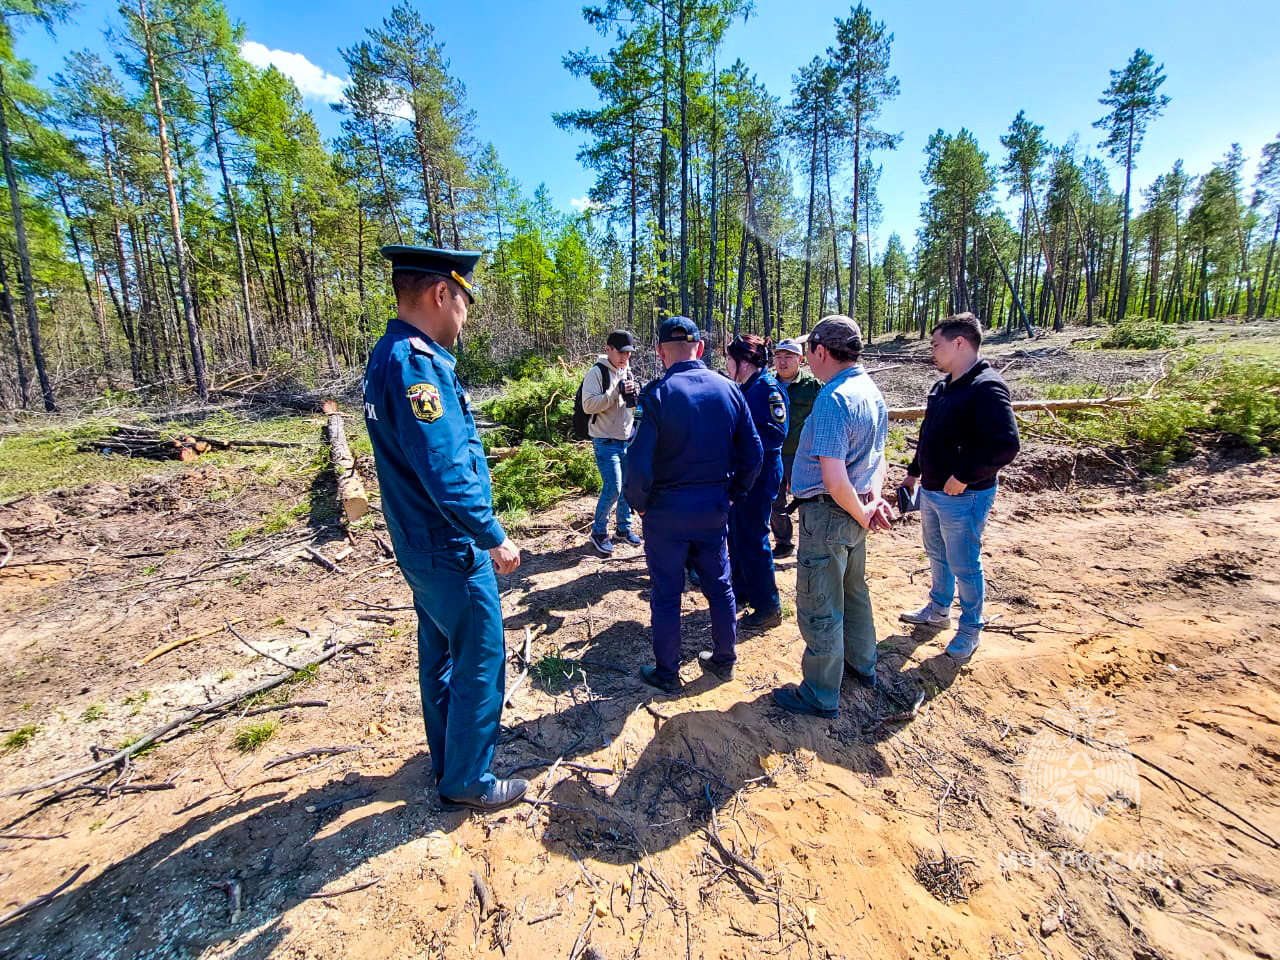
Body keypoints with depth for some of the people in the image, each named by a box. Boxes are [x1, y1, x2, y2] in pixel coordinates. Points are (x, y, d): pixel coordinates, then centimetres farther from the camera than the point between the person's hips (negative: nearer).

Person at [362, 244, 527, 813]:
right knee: (481, 663, 6)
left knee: (441, 653, 23)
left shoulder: (390, 355, 9)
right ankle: (466, 782, 25)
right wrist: (494, 538, -18)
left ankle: (447, 756, 42)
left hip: (422, 545, 10)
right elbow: (445, 472, -28)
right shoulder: (416, 363, -23)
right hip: (451, 551, -10)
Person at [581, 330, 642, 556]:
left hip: (627, 439, 7)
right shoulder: (597, 372, -10)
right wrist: (617, 392, -26)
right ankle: (598, 532, 9)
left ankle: (624, 527, 30)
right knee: (613, 488, -10)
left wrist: (635, 397, -4)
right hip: (606, 441, -7)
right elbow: (588, 405, -20)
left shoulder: (627, 372, 12)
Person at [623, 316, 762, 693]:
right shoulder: (728, 389, -1)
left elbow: (639, 462, -20)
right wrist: (732, 493, 12)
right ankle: (724, 660, 36)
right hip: (714, 508, 5)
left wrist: (638, 502, -4)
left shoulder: (657, 394, -16)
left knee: (666, 594, 10)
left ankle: (667, 672, 25)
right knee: (719, 585, 19)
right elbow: (752, 453, 1)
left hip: (667, 510, -4)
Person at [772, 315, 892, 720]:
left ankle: (821, 696, 22)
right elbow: (876, 456, 14)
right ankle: (862, 666, 46)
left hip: (827, 514, -9)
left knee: (819, 609, 6)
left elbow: (834, 479, -29)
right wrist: (874, 497, 0)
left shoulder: (833, 398, -24)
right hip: (853, 513, 10)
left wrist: (862, 513, -14)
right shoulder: (873, 393, 6)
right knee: (853, 591, 26)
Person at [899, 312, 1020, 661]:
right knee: (937, 555, 22)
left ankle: (971, 629, 26)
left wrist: (964, 477, -24)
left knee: (964, 566, 6)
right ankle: (938, 611, 42)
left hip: (963, 497, -9)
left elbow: (1006, 445, -28)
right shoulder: (943, 386, 8)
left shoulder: (987, 388, -20)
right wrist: (913, 472, 18)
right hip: (930, 491, 9)